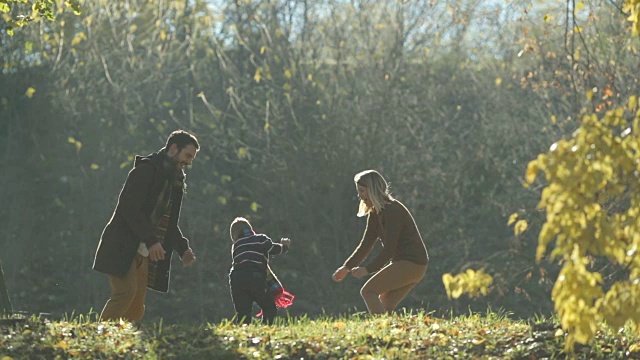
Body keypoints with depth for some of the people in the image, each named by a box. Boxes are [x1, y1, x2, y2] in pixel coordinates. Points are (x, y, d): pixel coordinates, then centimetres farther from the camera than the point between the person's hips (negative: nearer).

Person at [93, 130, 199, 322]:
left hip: (144, 253, 9)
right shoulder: (146, 169, -7)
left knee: (136, 309, 1)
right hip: (123, 248, -9)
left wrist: (183, 248, 11)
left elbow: (169, 223, 27)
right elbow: (129, 207, -18)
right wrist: (151, 240, -23)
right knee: (126, 292, -25)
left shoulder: (175, 181, 20)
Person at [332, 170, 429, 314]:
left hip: (411, 263, -9)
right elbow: (366, 244, 14)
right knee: (385, 308, 6)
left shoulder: (392, 210, -16)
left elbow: (389, 248, -20)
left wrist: (368, 269, -23)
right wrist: (347, 267, 6)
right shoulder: (375, 213, 13)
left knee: (368, 290, -13)